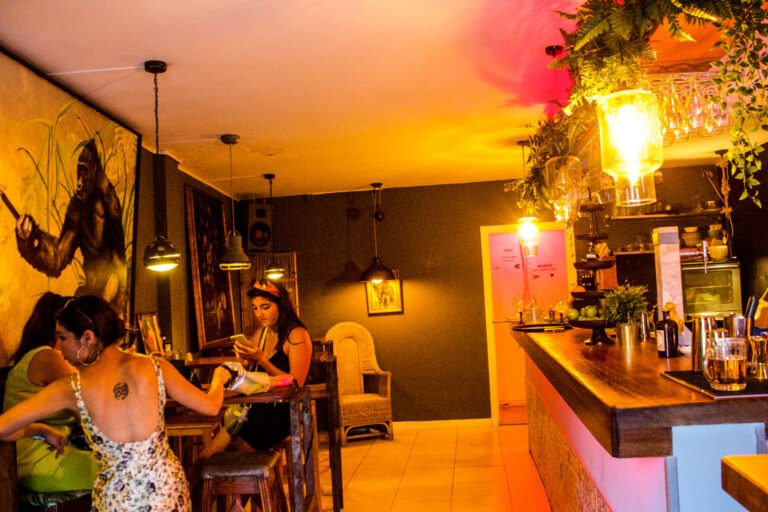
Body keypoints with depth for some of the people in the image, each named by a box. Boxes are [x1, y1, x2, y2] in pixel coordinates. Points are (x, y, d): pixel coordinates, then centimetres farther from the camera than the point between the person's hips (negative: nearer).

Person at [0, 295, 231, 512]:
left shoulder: (71, 388, -12)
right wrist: (219, 377, 20)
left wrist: (39, 430, 13)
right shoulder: (155, 367, -10)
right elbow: (211, 406, -2)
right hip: (169, 491, 1)